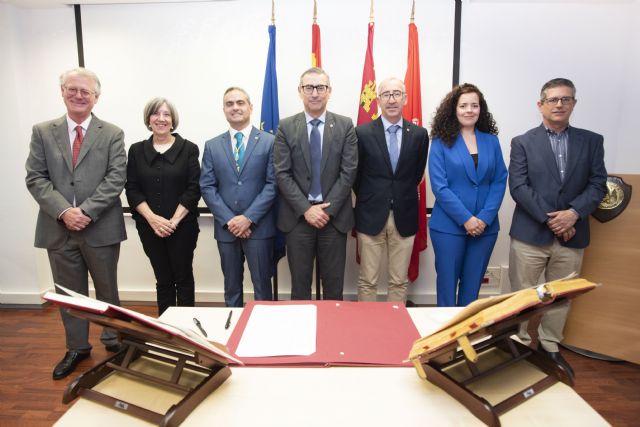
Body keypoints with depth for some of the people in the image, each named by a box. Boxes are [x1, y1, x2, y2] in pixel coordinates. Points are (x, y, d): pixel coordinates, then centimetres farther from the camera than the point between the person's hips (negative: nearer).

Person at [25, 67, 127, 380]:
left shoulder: (112, 134, 1)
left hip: (101, 228, -2)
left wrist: (87, 211, -17)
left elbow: (115, 179, -7)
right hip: (58, 229, 2)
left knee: (107, 290, 12)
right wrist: (63, 211, -14)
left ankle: (113, 340, 32)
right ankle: (77, 348, 31)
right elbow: (35, 178, 1)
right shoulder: (42, 132, 7)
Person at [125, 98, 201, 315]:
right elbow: (132, 190, 2)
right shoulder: (137, 150, 7)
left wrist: (174, 221, -13)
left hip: (182, 226, -2)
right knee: (163, 279, 10)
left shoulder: (188, 149, 0)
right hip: (149, 227, 2)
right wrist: (152, 218, -11)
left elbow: (194, 189, -6)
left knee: (183, 277, 5)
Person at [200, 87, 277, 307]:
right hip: (225, 228, 3)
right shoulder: (212, 146, 9)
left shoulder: (269, 142, 0)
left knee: (262, 285, 7)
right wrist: (228, 220, -9)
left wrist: (249, 218, -14)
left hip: (259, 227, -2)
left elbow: (273, 184, -6)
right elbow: (207, 187, 3)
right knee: (231, 286, 14)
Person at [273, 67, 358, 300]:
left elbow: (349, 172, -3)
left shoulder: (345, 125, 3)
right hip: (298, 217, 0)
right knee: (299, 283, 11)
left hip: (334, 216, 0)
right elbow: (282, 174, -4)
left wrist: (328, 209, -11)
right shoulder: (286, 127, 2)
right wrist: (306, 209, -12)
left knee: (334, 283, 10)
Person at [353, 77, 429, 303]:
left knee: (399, 282, 12)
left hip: (404, 217, 2)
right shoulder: (362, 133, -4)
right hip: (371, 216, -1)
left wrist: (401, 198, 10)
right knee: (367, 281, 8)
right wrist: (368, 200, 8)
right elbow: (356, 175, 4)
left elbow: (417, 174, 11)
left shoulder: (419, 134, 2)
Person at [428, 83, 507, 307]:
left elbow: (500, 182, 3)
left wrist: (485, 218, -10)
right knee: (447, 282, 7)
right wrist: (466, 219, -15)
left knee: (472, 284, 12)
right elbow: (439, 186, -9)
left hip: (485, 227, 3)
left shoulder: (491, 141, 7)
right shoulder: (441, 142, -3)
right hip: (449, 225, -3)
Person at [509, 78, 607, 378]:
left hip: (572, 236, 2)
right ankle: (522, 345, 23)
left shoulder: (591, 141, 9)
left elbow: (598, 185, 2)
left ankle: (550, 348, 29)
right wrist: (549, 218, -15)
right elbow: (518, 187, -8)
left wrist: (573, 213, -15)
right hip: (530, 233, -2)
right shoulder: (522, 143, 2)